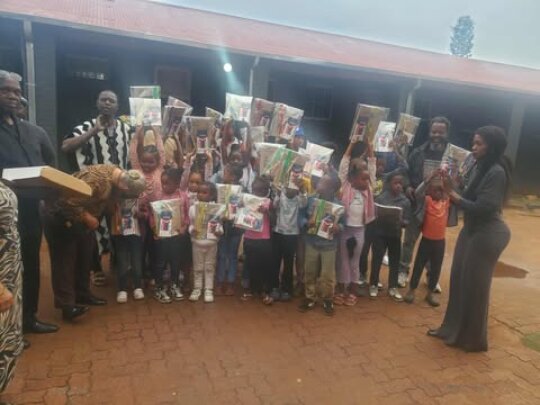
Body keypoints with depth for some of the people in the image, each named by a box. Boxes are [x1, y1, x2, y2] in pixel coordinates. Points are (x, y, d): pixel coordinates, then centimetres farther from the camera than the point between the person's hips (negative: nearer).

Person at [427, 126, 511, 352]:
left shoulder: (497, 172, -20)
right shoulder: (479, 167, 6)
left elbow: (482, 208, -23)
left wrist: (453, 194, -17)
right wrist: (451, 189, -8)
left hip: (487, 234, -8)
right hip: (471, 229, 9)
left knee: (474, 287, 4)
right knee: (459, 281, 15)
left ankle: (472, 339, 22)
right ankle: (452, 329, 31)